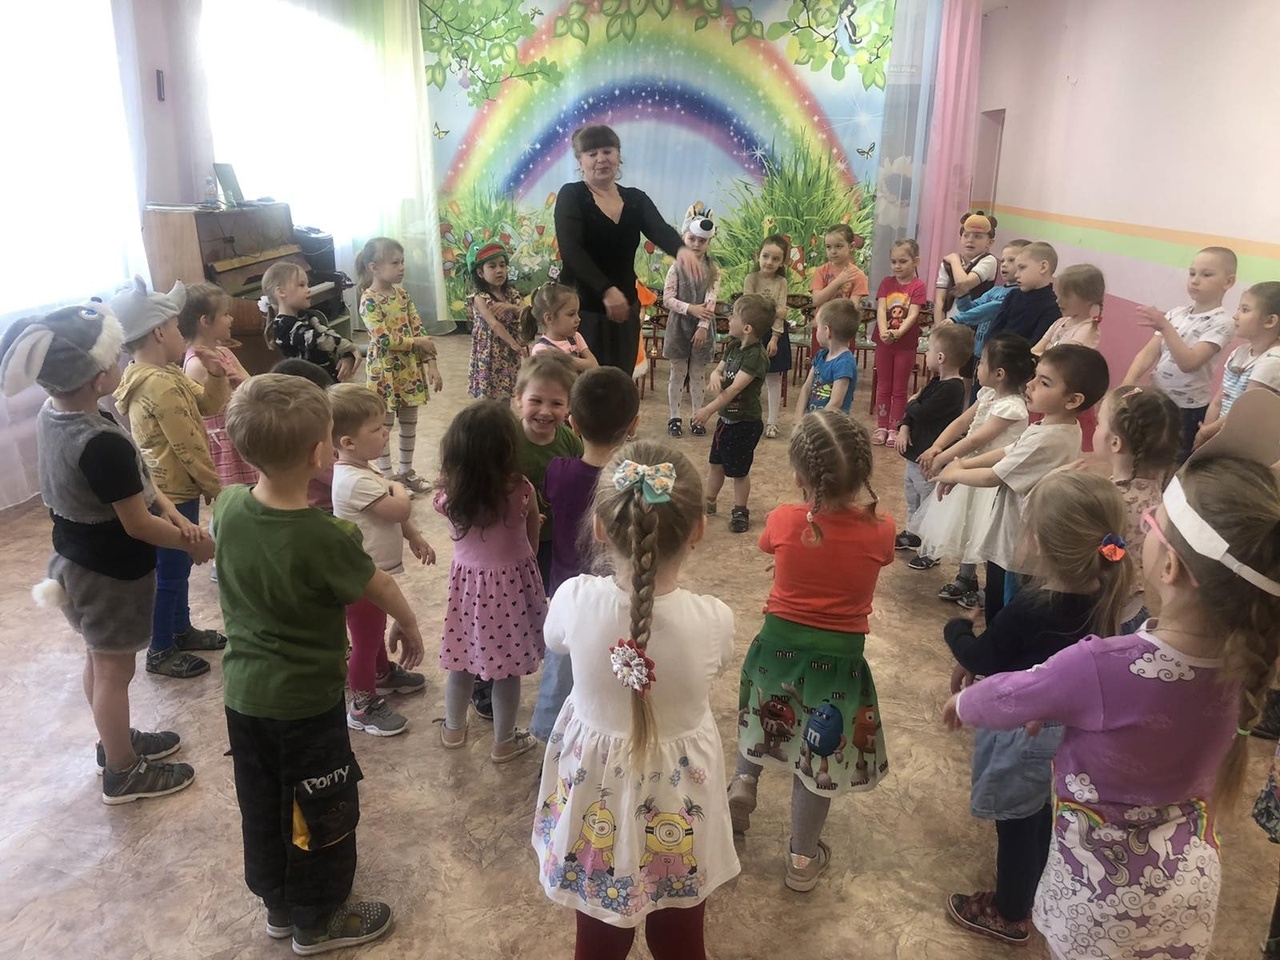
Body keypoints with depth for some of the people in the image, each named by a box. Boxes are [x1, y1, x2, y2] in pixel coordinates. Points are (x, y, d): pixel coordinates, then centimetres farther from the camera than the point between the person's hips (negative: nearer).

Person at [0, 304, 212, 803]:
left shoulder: (51, 414, -4)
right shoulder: (103, 444, -33)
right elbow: (138, 524, -24)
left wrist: (170, 510, -8)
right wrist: (194, 543, -9)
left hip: (75, 558, 9)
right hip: (112, 571, -9)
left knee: (99, 660, 25)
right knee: (115, 670, 9)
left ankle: (116, 741, 45)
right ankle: (124, 773, 28)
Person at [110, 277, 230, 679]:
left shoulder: (154, 375, 7)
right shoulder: (162, 385, -25)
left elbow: (209, 406, 12)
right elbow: (189, 447, -23)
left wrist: (216, 376, -6)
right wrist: (215, 488, -12)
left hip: (171, 490, 10)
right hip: (171, 495, -10)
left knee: (176, 566, 22)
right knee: (169, 572, 3)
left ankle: (181, 630, 37)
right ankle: (160, 652, 16)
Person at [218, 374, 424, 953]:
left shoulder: (228, 508, -13)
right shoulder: (325, 539, -28)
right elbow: (380, 588, -10)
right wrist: (409, 624, 7)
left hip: (242, 692, 6)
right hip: (306, 702, -6)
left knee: (262, 806, 23)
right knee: (321, 815, 16)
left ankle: (278, 906, 44)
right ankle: (316, 921, 35)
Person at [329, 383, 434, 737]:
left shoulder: (360, 470, 3)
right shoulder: (356, 481, -30)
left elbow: (392, 514, 13)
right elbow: (400, 509, -29)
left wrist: (414, 538, 11)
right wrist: (398, 488, -9)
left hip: (373, 571, 10)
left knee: (376, 629, 30)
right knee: (365, 641, 7)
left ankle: (383, 674, 52)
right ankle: (363, 706, 23)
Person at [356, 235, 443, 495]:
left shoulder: (402, 295, 5)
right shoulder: (369, 300, -14)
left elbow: (419, 331, 4)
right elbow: (383, 339, -22)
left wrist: (431, 364, -2)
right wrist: (416, 342, -14)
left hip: (410, 369, 6)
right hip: (385, 372, -6)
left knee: (410, 423, 14)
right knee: (383, 427, 6)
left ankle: (406, 471, 29)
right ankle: (387, 476, 17)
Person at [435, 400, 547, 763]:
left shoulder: (448, 496, -17)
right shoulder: (521, 492, -22)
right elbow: (533, 540, -6)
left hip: (467, 583, 3)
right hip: (511, 585, -2)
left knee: (462, 663, 21)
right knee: (507, 671, 14)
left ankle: (453, 729, 42)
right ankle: (504, 742, 31)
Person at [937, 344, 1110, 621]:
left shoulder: (1046, 440, -29)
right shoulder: (1061, 428, 1)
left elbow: (993, 477, -21)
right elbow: (1007, 452, 11)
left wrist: (954, 474, -4)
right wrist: (963, 464, 4)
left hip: (1011, 545, -9)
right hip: (1018, 539, 9)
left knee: (999, 617, 7)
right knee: (1000, 611, 24)